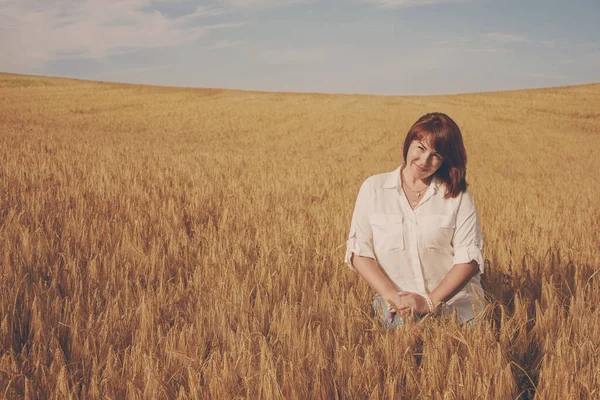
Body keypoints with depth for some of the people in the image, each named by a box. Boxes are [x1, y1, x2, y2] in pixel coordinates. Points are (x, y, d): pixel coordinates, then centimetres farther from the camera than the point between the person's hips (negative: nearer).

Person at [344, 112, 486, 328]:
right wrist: (392, 296, -13)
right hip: (397, 301, -1)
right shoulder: (373, 188, 5)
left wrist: (430, 302, -16)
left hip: (455, 299, 1)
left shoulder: (457, 195, 3)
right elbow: (358, 251, 1)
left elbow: (469, 257, -4)